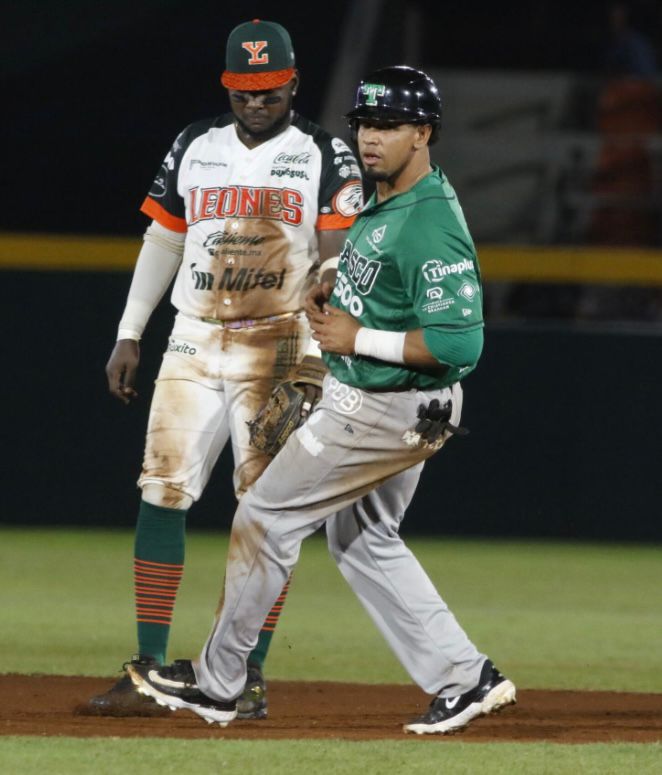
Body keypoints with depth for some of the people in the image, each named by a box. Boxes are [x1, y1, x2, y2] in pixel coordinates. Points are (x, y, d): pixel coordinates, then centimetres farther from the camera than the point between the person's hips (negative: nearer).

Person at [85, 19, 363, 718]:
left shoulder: (324, 155, 1)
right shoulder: (195, 147, 11)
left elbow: (347, 243, -9)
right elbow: (162, 241, 17)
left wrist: (330, 271, -32)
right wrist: (128, 336, 13)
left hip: (279, 351, -3)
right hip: (193, 345, 3)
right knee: (161, 496, -4)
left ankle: (249, 676, 1)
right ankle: (148, 673, -1)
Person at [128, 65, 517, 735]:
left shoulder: (431, 227, -26)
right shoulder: (386, 197, 6)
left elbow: (460, 344, -30)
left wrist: (358, 338, -24)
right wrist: (330, 292, 6)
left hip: (383, 413, -11)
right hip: (365, 399, 11)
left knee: (266, 516, -1)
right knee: (363, 541, 19)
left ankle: (217, 682, 11)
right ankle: (465, 678, 18)